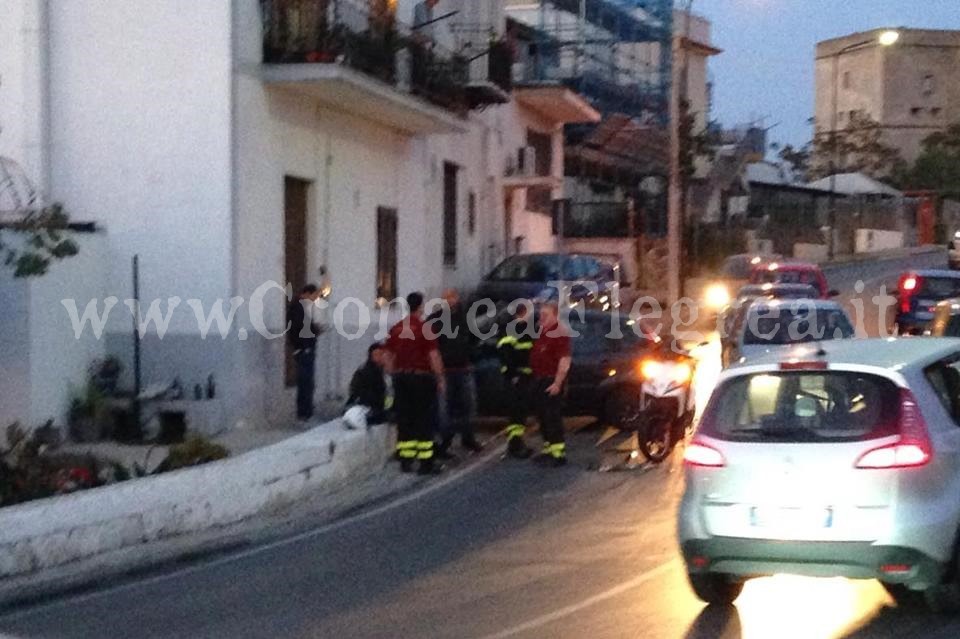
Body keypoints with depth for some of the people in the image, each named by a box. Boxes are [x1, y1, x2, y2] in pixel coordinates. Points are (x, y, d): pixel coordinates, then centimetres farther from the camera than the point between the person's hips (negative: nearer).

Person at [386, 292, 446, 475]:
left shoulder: (396, 328, 7)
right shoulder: (425, 328, -10)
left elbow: (389, 355, 11)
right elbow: (433, 356, -11)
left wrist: (394, 376, 19)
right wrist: (440, 378, -4)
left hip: (400, 376, 5)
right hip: (422, 377, -5)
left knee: (404, 420, 9)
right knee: (424, 420, -1)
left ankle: (405, 460, 10)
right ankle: (426, 463, -2)